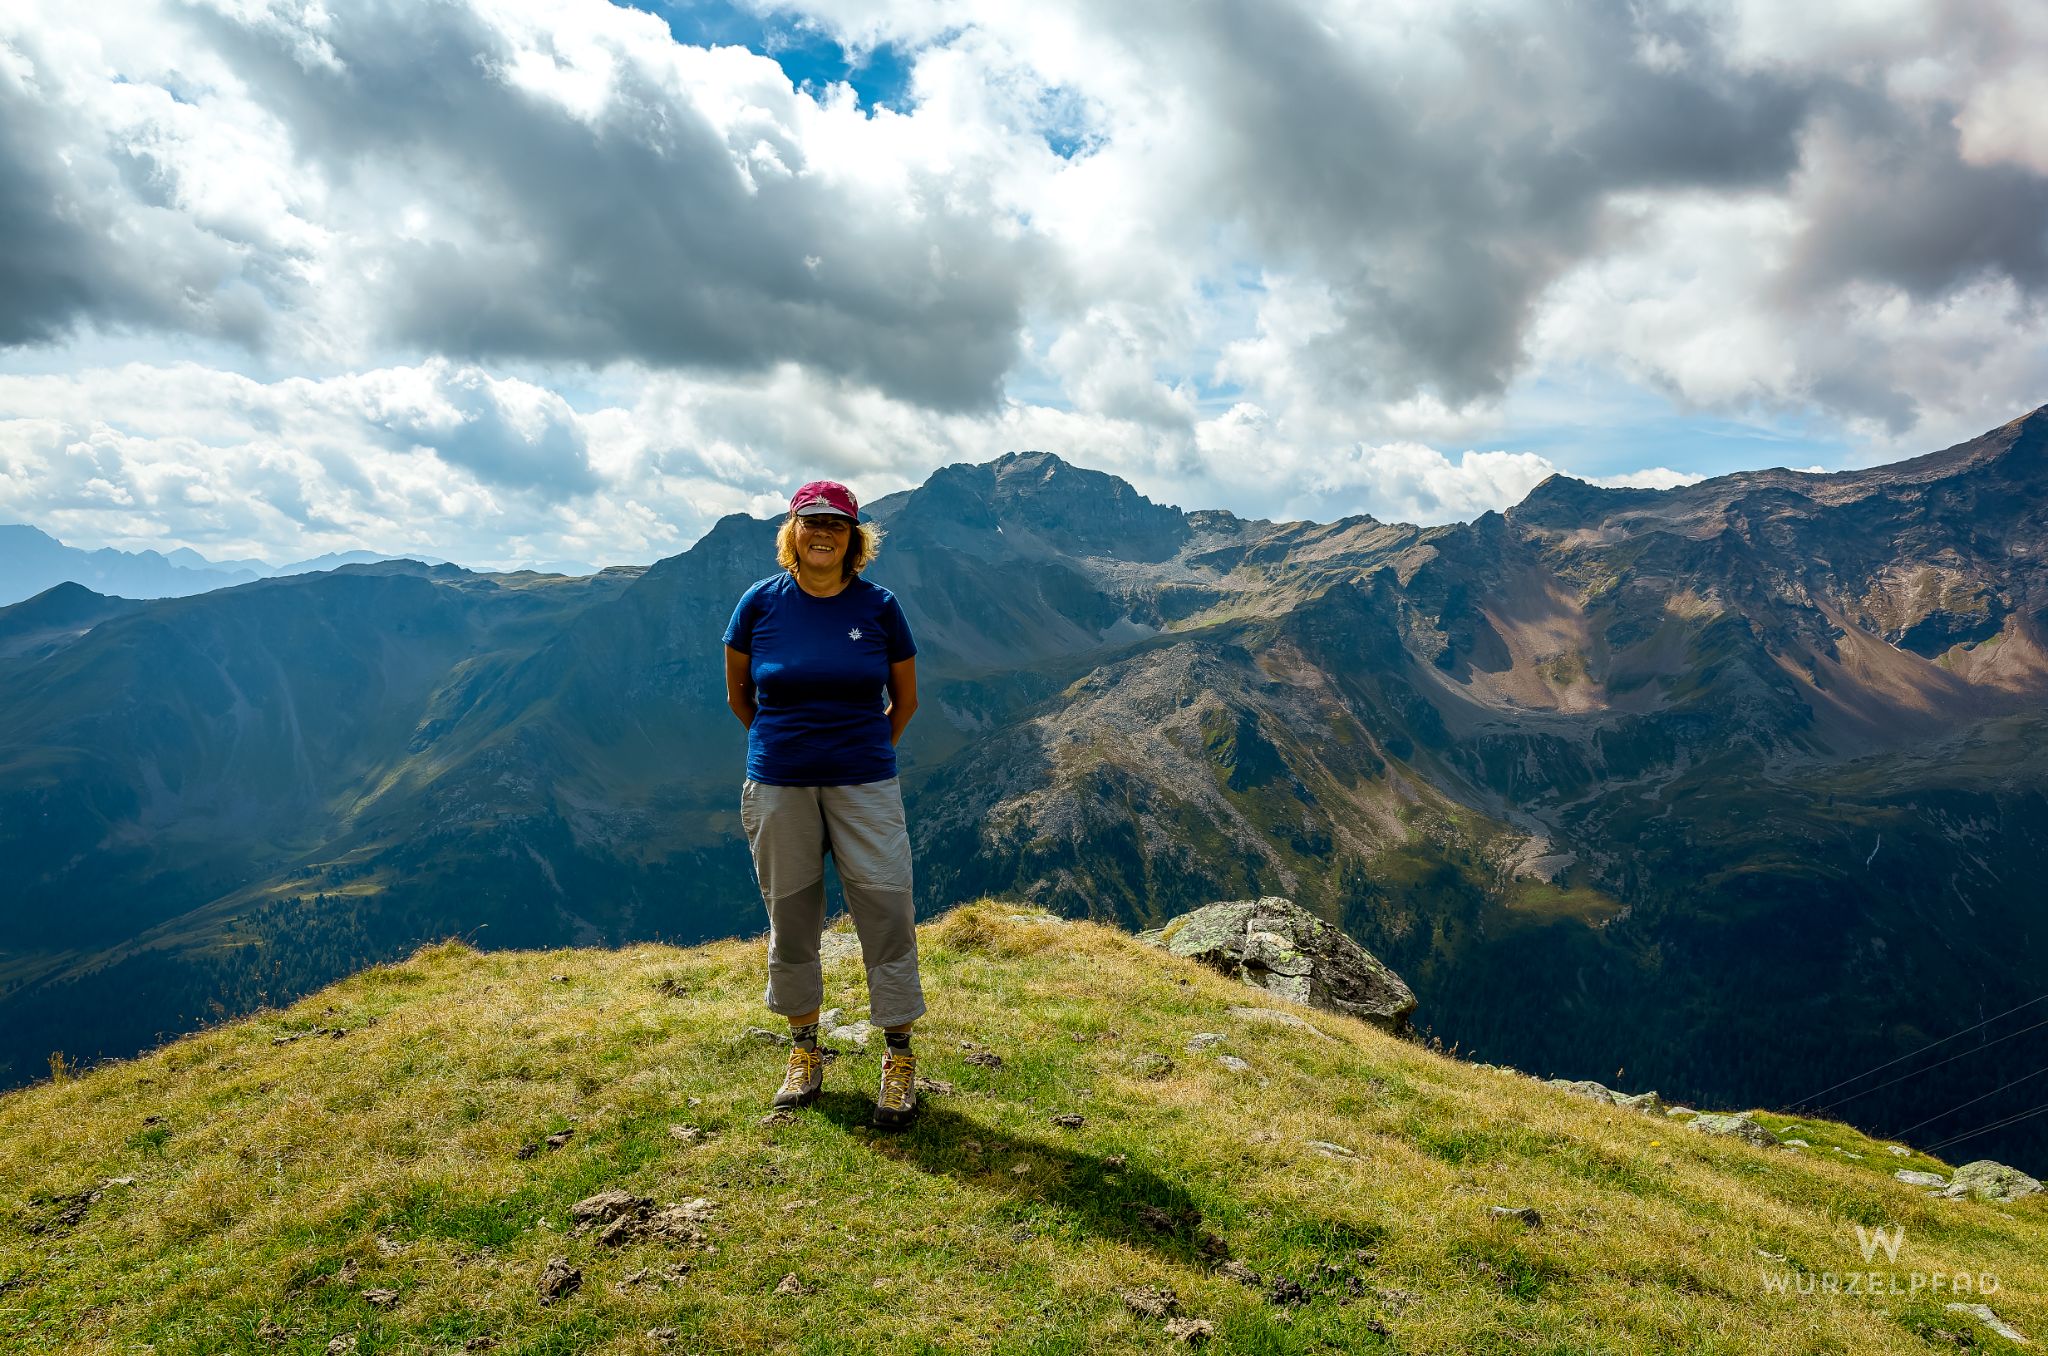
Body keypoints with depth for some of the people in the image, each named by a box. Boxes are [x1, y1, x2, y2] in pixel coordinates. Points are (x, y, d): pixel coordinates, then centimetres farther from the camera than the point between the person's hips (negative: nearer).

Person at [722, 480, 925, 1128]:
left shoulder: (878, 606, -3)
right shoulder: (761, 603, -2)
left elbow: (905, 699, 10)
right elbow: (738, 693, 12)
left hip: (864, 787, -1)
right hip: (777, 789, 1)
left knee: (887, 912, -1)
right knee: (790, 919, 11)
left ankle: (899, 1056, 15)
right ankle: (804, 1049, 29)